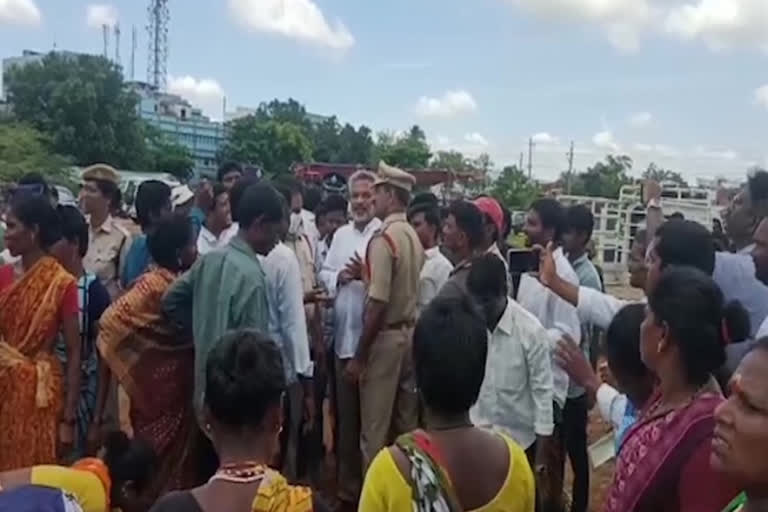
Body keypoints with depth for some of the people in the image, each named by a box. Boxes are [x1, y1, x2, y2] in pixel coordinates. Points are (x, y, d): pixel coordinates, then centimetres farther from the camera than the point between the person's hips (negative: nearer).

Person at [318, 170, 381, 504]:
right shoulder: (340, 235, 13)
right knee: (346, 413, 16)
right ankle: (348, 481, 31)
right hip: (344, 336, 6)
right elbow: (324, 274, 12)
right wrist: (338, 277, -7)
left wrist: (367, 275, -28)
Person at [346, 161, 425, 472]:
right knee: (406, 424, 16)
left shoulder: (383, 238, -16)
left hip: (386, 336, -8)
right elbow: (407, 288, 11)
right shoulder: (413, 237, 9)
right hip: (410, 332, 9)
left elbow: (378, 303, -20)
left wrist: (359, 356, -15)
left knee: (374, 428, 2)